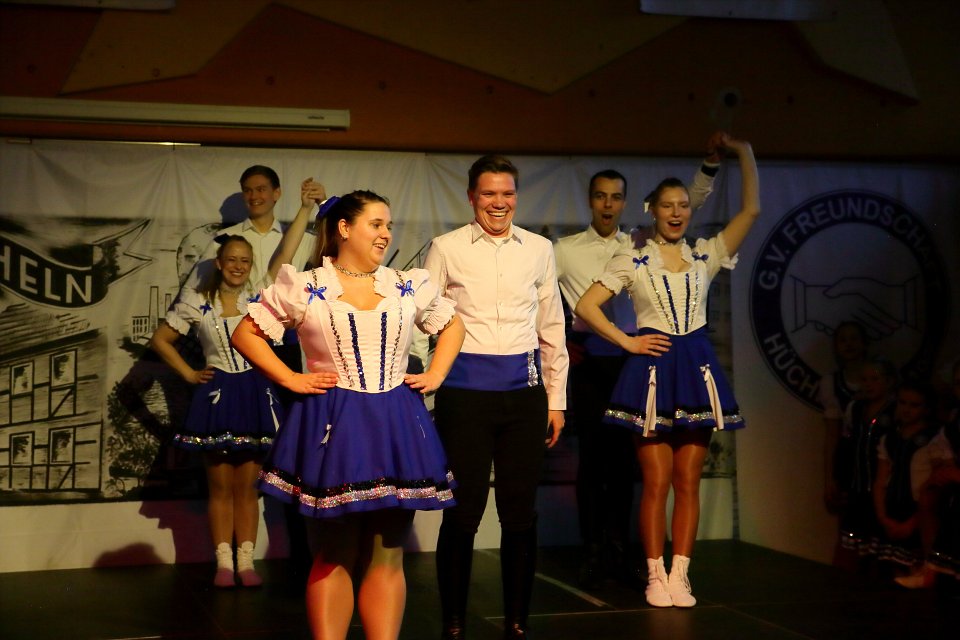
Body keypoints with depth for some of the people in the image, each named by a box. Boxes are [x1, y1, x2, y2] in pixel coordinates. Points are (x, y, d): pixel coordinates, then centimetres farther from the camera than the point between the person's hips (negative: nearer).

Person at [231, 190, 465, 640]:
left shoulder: (410, 286, 9)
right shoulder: (302, 287, 0)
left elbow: (452, 325, 23)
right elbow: (246, 335, 4)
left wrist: (435, 375, 9)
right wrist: (291, 380, -4)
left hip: (395, 427, 3)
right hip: (332, 427, -3)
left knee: (387, 556, 5)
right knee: (334, 557, 3)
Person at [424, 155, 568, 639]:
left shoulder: (539, 249, 10)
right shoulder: (447, 248, 2)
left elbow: (552, 329, 14)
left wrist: (556, 399, 12)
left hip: (525, 387, 3)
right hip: (466, 386, -2)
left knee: (521, 509, 6)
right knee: (463, 508, -1)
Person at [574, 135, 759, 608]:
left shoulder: (706, 255, 10)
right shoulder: (632, 261, 3)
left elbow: (751, 210, 3)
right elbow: (586, 306, -1)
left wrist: (744, 153, 2)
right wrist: (628, 342, -5)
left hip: (697, 370, 3)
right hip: (652, 370, -3)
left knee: (688, 483, 3)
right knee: (656, 483, -2)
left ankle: (680, 574, 9)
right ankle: (655, 575, 8)